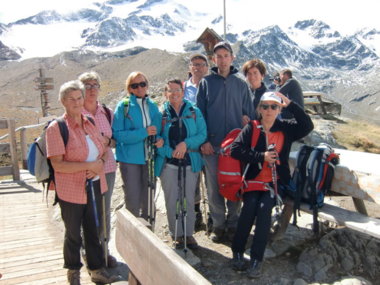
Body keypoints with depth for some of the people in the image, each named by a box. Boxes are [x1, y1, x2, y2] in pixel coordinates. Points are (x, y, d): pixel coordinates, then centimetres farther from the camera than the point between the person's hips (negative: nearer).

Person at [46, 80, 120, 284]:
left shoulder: (90, 123, 5)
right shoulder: (56, 128, -13)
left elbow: (104, 150, 11)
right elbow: (57, 164, -18)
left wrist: (100, 164, -11)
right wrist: (89, 166, -22)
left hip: (95, 187, 5)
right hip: (71, 191, -5)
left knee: (93, 230, 17)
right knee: (73, 233, 14)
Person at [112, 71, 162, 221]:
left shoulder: (153, 106, 7)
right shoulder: (123, 106, -7)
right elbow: (117, 134, -14)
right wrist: (143, 133, -21)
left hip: (149, 158, 5)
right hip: (130, 158, -4)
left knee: (148, 200, 15)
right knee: (133, 201, 1)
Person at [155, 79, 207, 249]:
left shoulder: (194, 112, 5)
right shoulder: (162, 114, 2)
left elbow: (202, 134, -2)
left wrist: (186, 144, -17)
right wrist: (170, 152, -16)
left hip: (190, 162, 1)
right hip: (168, 163, 0)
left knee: (189, 200, 6)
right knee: (172, 200, 4)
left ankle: (188, 233, 22)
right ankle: (177, 235, 20)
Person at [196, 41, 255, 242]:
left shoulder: (241, 83, 6)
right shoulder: (206, 82, 4)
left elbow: (249, 113, 9)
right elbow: (200, 113, 2)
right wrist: (204, 140, -7)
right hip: (212, 145, 0)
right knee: (213, 186, 5)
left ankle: (233, 224, 23)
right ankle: (218, 224, 20)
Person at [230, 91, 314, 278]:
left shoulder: (285, 128, 5)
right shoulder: (251, 128, 1)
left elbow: (308, 126, -9)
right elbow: (235, 149, -8)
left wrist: (290, 104, -12)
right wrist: (262, 157, -14)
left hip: (276, 180, 0)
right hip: (254, 179, 0)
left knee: (264, 208, -25)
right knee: (250, 206, -25)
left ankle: (257, 259, -16)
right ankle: (237, 252, -8)